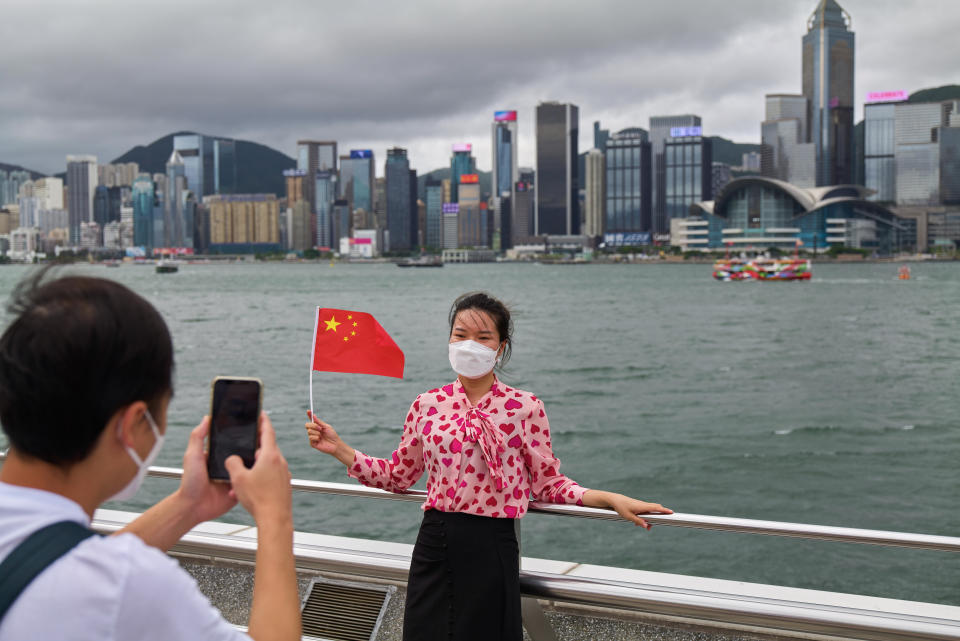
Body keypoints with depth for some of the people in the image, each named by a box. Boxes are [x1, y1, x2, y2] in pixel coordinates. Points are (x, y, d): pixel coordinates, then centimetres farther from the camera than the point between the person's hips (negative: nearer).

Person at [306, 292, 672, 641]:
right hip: (435, 546, 3)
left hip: (491, 548, -3)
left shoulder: (524, 408, -4)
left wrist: (609, 499, -13)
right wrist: (337, 449, 5)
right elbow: (398, 476, 11)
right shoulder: (427, 405, 3)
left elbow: (548, 484, 0)